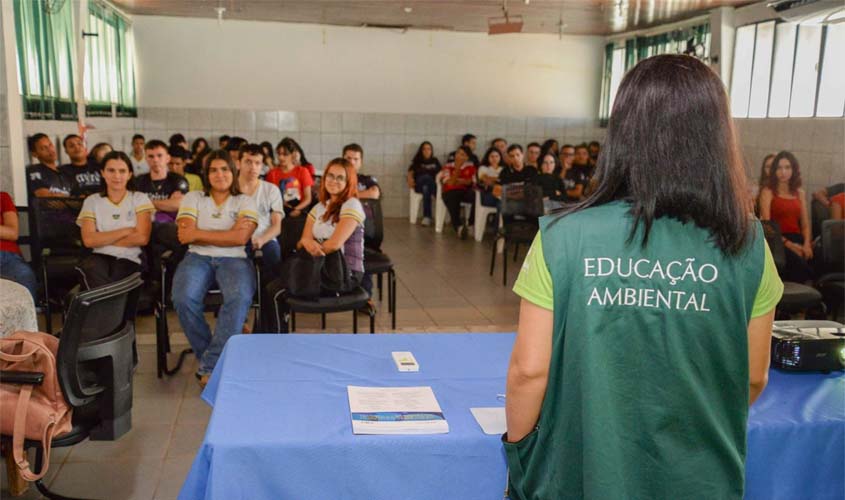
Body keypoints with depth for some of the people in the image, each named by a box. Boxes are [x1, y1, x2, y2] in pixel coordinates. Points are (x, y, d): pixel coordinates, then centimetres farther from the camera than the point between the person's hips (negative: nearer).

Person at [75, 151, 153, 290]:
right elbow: (89, 240, -1)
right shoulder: (92, 201, 13)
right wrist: (126, 231, -5)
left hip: (129, 260, -1)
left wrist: (103, 240, 1)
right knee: (89, 268, -36)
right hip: (101, 257, 2)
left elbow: (142, 238, -4)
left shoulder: (140, 199, 9)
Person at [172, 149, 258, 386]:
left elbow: (240, 238, -6)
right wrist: (227, 234, -4)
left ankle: (209, 367, -25)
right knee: (183, 299, -31)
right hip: (198, 258, 1)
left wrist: (197, 234, -4)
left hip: (233, 259, -1)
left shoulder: (245, 202, 11)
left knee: (240, 298, -34)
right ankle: (212, 357, -10)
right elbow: (185, 236, -1)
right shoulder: (193, 198, 15)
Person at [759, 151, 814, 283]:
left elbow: (805, 224, 15)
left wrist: (807, 244, -6)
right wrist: (787, 243, -19)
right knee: (798, 264, -34)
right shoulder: (768, 192, 5)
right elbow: (766, 223, -6)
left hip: (797, 239, 5)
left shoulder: (800, 193, 20)